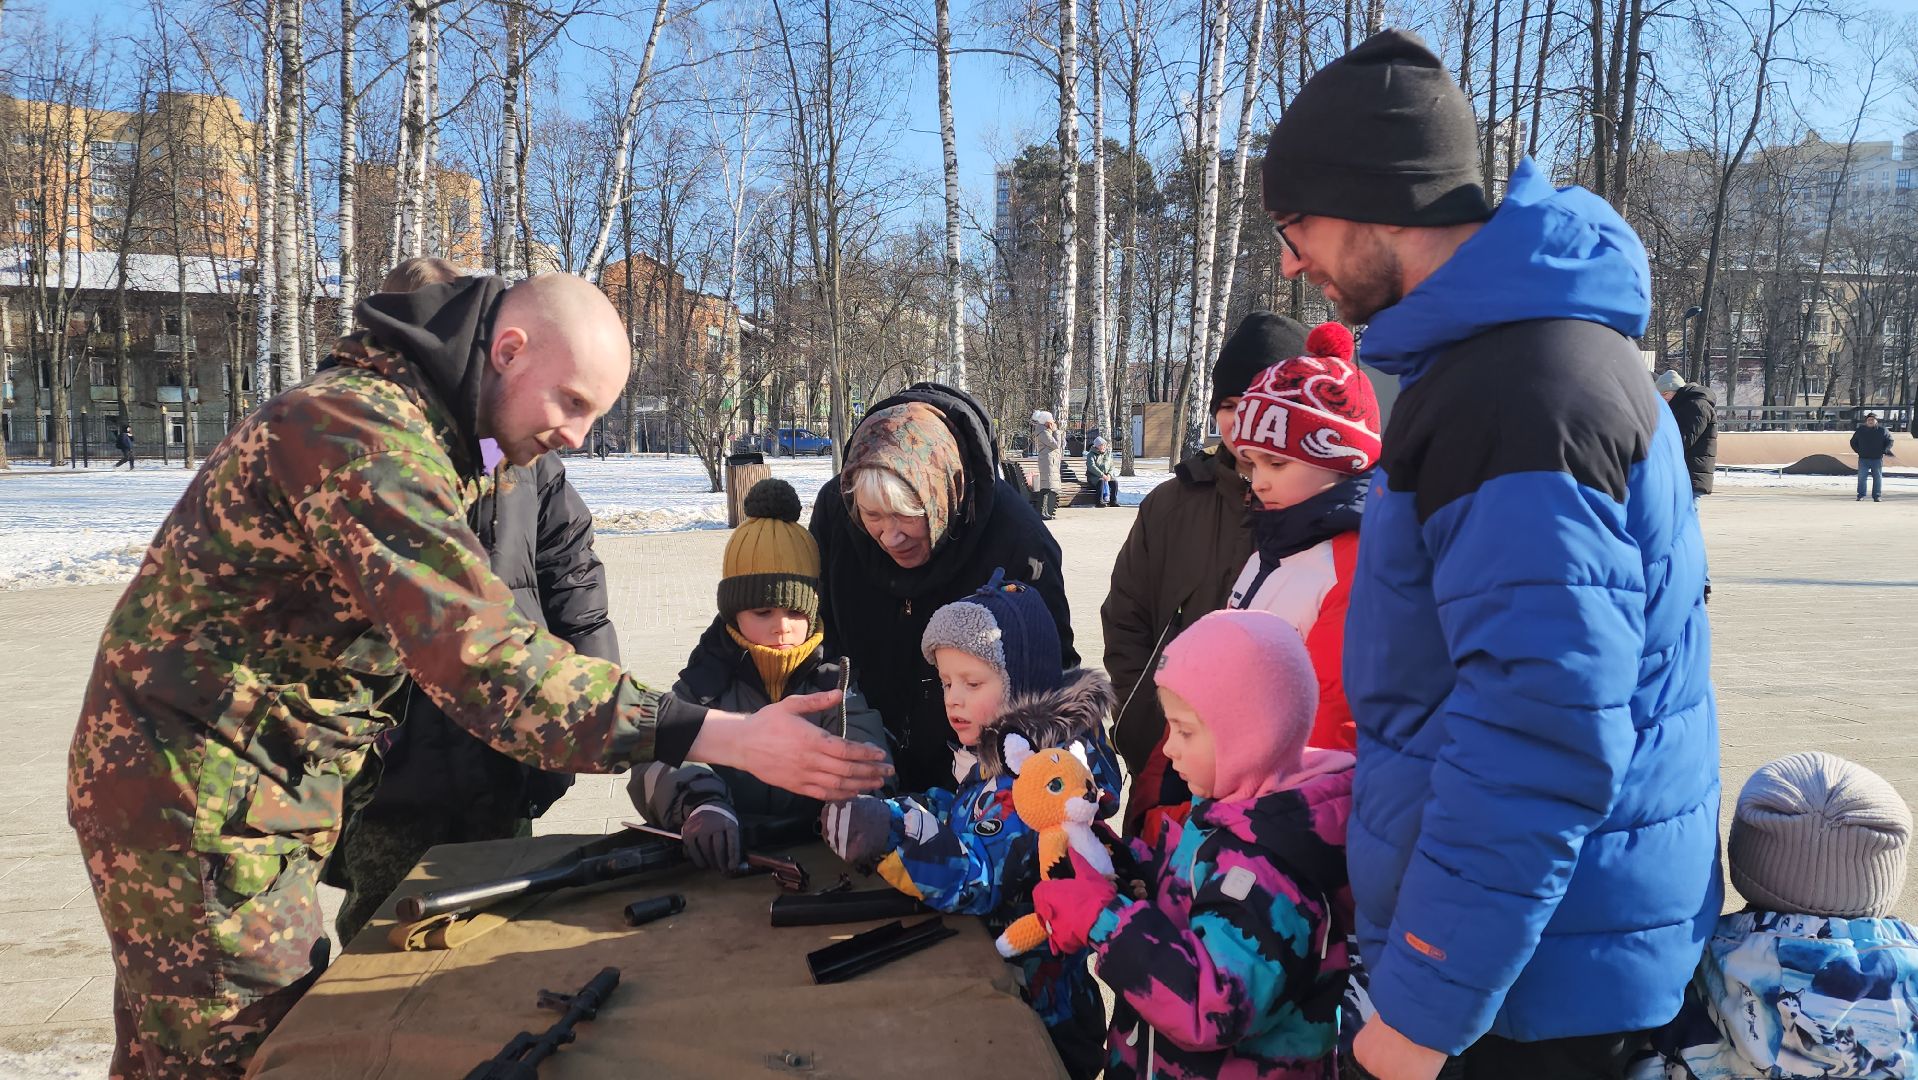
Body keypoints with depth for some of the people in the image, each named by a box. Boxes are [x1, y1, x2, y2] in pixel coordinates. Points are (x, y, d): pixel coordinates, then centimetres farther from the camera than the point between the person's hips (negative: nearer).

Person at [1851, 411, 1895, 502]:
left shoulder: (1883, 430, 3)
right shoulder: (1860, 430, 6)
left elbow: (1890, 441, 8)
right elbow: (1853, 442, 16)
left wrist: (1884, 451, -5)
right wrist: (1858, 451, 4)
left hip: (1877, 459, -1)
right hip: (1863, 459, 1)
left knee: (1877, 477, 1)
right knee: (1861, 477, -2)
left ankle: (1877, 496, 6)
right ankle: (1861, 495, 3)